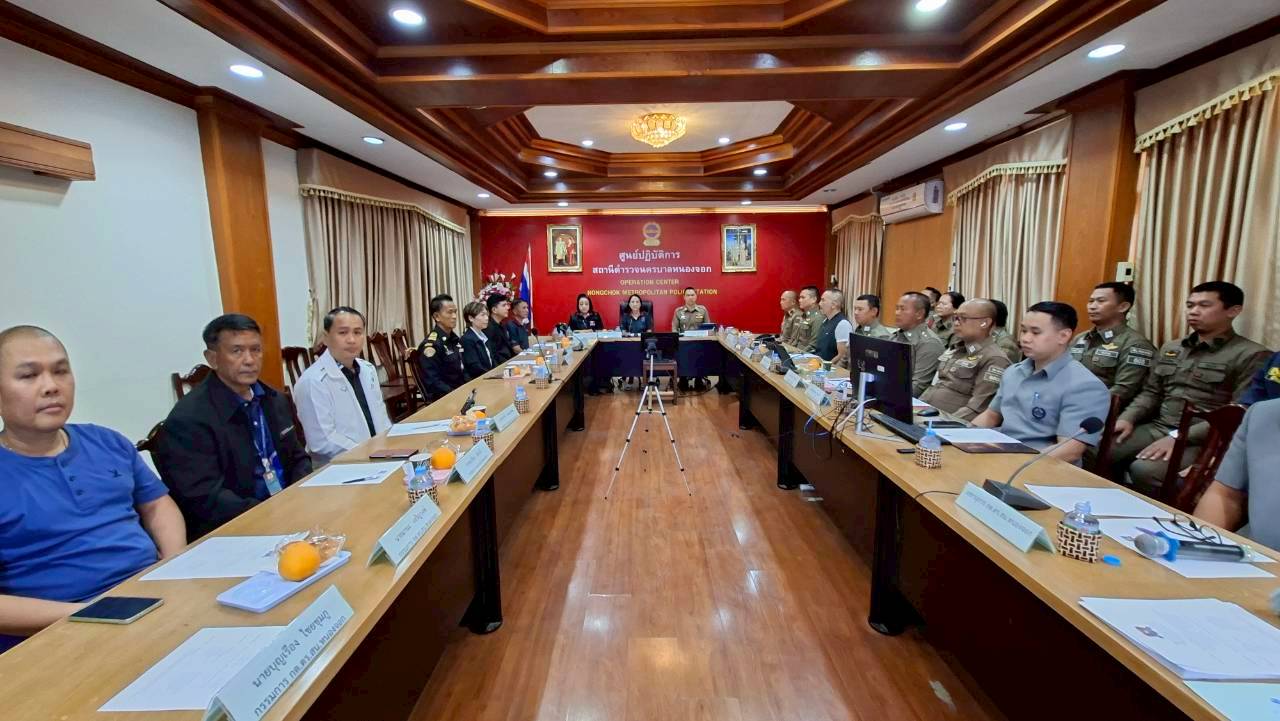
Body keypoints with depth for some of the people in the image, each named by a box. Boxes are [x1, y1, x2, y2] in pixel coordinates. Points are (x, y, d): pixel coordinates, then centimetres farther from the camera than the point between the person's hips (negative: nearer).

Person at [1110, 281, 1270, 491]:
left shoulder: (1251, 356, -3)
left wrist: (1179, 437, -21)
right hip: (1156, 428, 6)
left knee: (1144, 470, -33)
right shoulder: (1169, 348, 16)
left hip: (1201, 440, -5)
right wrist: (1127, 418, -1)